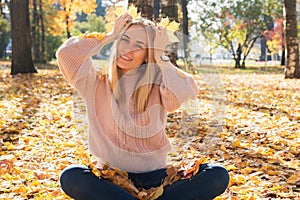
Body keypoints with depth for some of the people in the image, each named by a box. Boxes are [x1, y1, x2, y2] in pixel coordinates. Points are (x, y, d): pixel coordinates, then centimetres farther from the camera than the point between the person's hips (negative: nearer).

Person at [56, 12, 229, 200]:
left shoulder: (156, 85, 5)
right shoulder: (97, 85, 5)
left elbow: (185, 93, -18)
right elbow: (66, 53, -11)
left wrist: (160, 57, -5)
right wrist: (109, 36, -1)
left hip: (155, 177, 0)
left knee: (218, 175, -21)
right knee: (70, 177, -32)